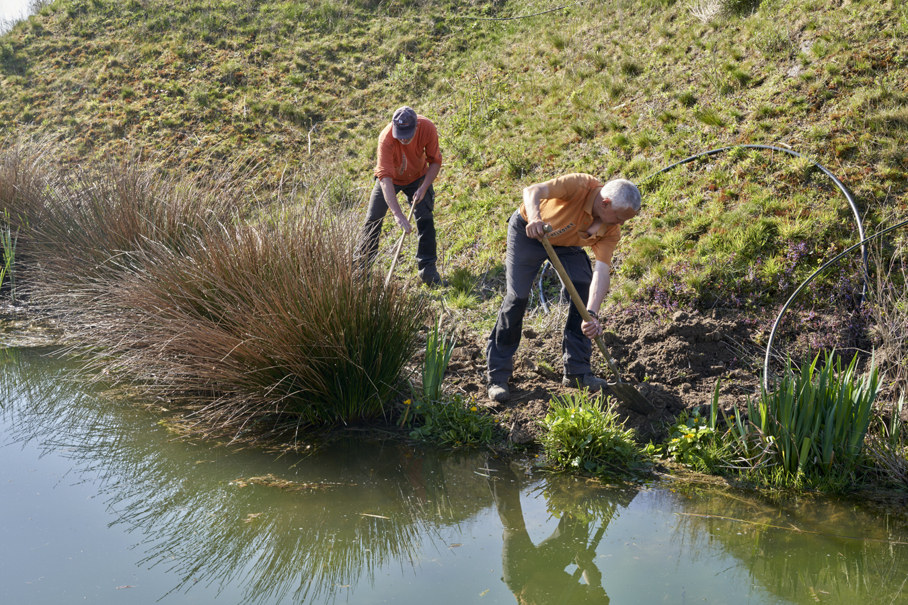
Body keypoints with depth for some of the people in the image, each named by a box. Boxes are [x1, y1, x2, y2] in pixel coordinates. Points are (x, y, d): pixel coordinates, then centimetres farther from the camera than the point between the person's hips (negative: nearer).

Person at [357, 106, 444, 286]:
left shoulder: (428, 128, -30)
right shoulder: (386, 138, -39)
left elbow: (435, 162, -14)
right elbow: (385, 178, -43)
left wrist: (424, 188, -28)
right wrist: (397, 214, -51)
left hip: (418, 177, 2)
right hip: (390, 178, -1)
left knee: (425, 220, -7)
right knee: (373, 219, -2)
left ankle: (428, 268, 4)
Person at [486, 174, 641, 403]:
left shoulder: (611, 230, -19)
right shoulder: (580, 185, -34)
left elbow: (602, 271, -29)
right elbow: (533, 191, -44)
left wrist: (592, 313, -42)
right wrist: (535, 218, -66)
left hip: (565, 244, 5)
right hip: (527, 230, -5)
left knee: (584, 290, -11)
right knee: (517, 296, -11)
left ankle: (577, 371, 2)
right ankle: (497, 375, 0)